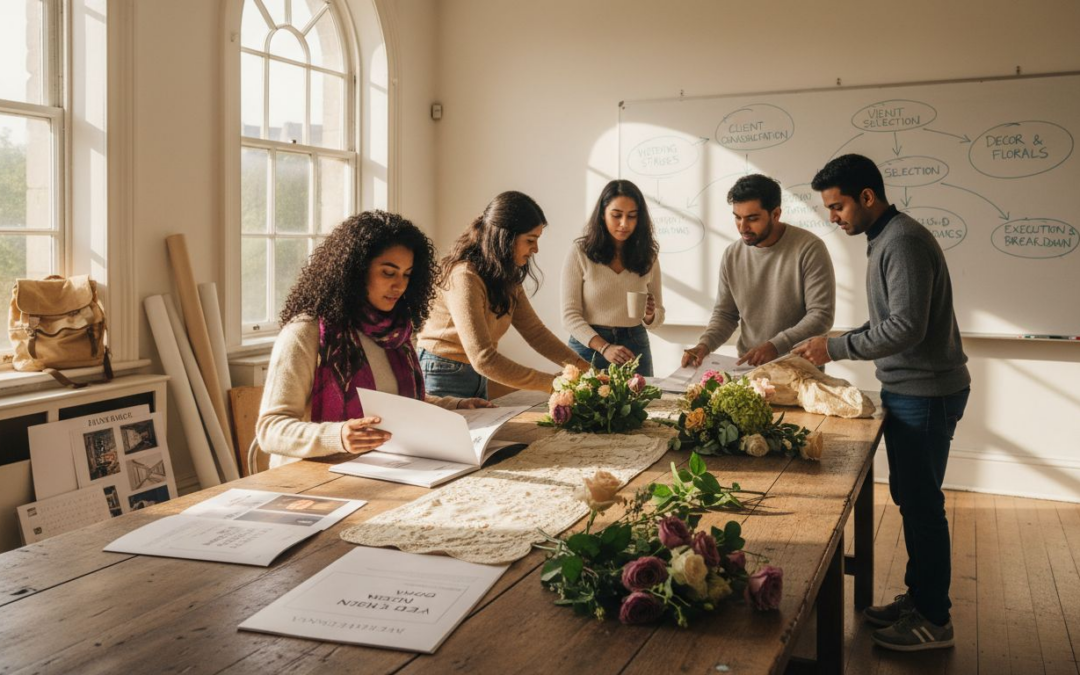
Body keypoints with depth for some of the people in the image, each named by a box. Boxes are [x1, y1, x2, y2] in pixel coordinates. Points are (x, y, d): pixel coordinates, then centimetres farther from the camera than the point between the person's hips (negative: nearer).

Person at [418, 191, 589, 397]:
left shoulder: (508, 276, 2)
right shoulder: (464, 277, -25)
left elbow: (534, 331, 1)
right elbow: (483, 359, -31)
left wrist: (581, 366, -11)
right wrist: (552, 382, -30)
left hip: (477, 377, 8)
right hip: (443, 378, -8)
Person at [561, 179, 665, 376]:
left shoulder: (648, 256, 3)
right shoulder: (580, 253, -7)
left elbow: (658, 318, 8)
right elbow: (570, 315, -11)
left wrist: (650, 315, -15)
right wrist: (604, 347, -22)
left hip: (635, 346, 3)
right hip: (589, 347, -3)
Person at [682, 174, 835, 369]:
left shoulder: (809, 248, -8)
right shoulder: (732, 255, 7)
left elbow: (821, 315, -10)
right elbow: (725, 314, 14)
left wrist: (776, 345, -20)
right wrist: (705, 344, -5)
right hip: (748, 367, 4)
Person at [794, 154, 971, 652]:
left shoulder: (903, 242, -19)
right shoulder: (886, 239, 12)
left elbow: (906, 327, -26)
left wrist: (836, 348, -17)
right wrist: (833, 346, 8)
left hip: (924, 393, -10)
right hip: (908, 389, 10)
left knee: (921, 503, -1)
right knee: (909, 497, 16)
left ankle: (934, 620, 12)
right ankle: (918, 597, 29)